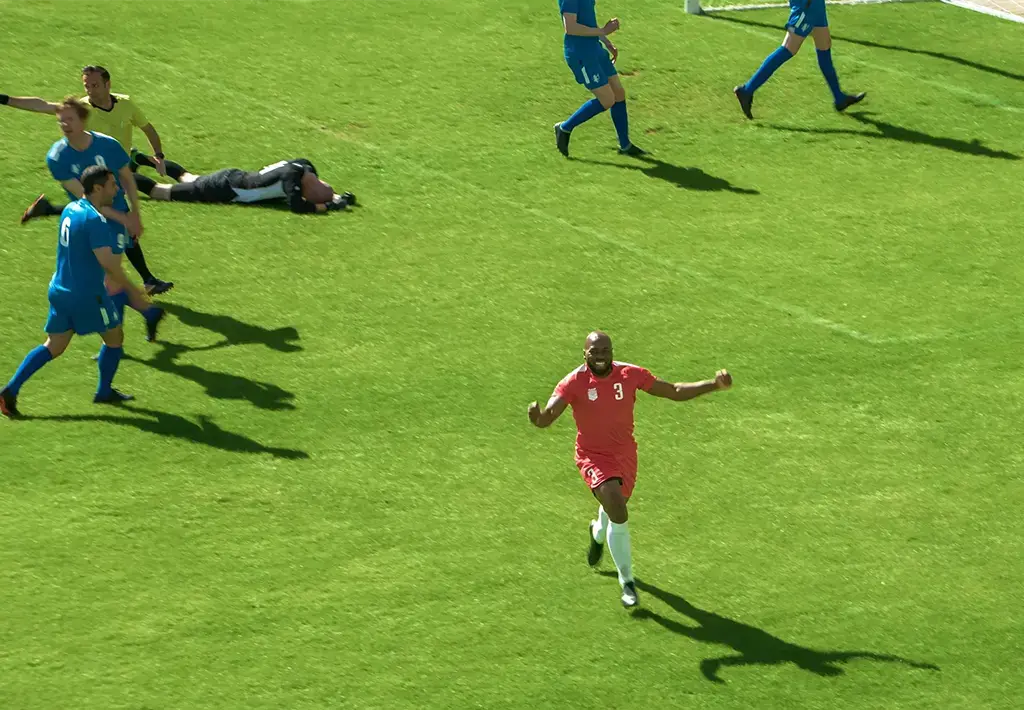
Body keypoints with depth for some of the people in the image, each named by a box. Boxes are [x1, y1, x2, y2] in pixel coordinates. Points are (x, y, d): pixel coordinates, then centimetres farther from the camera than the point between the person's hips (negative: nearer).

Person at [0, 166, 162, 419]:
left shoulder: (70, 210, 7)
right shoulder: (95, 220, -20)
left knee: (53, 347, 13)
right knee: (114, 338, 15)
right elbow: (109, 264, -25)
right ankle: (104, 393, 27)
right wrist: (135, 293, -16)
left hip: (60, 291, 8)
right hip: (88, 295, -8)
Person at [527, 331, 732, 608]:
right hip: (593, 457, -4)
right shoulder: (574, 382, -19)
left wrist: (714, 384, -14)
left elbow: (674, 391, -4)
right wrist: (538, 417, -55)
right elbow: (547, 418, -29)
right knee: (618, 514, -22)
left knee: (615, 507, 24)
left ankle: (598, 533, 64)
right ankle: (627, 582, -7)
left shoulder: (630, 374, -11)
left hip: (625, 455, 4)